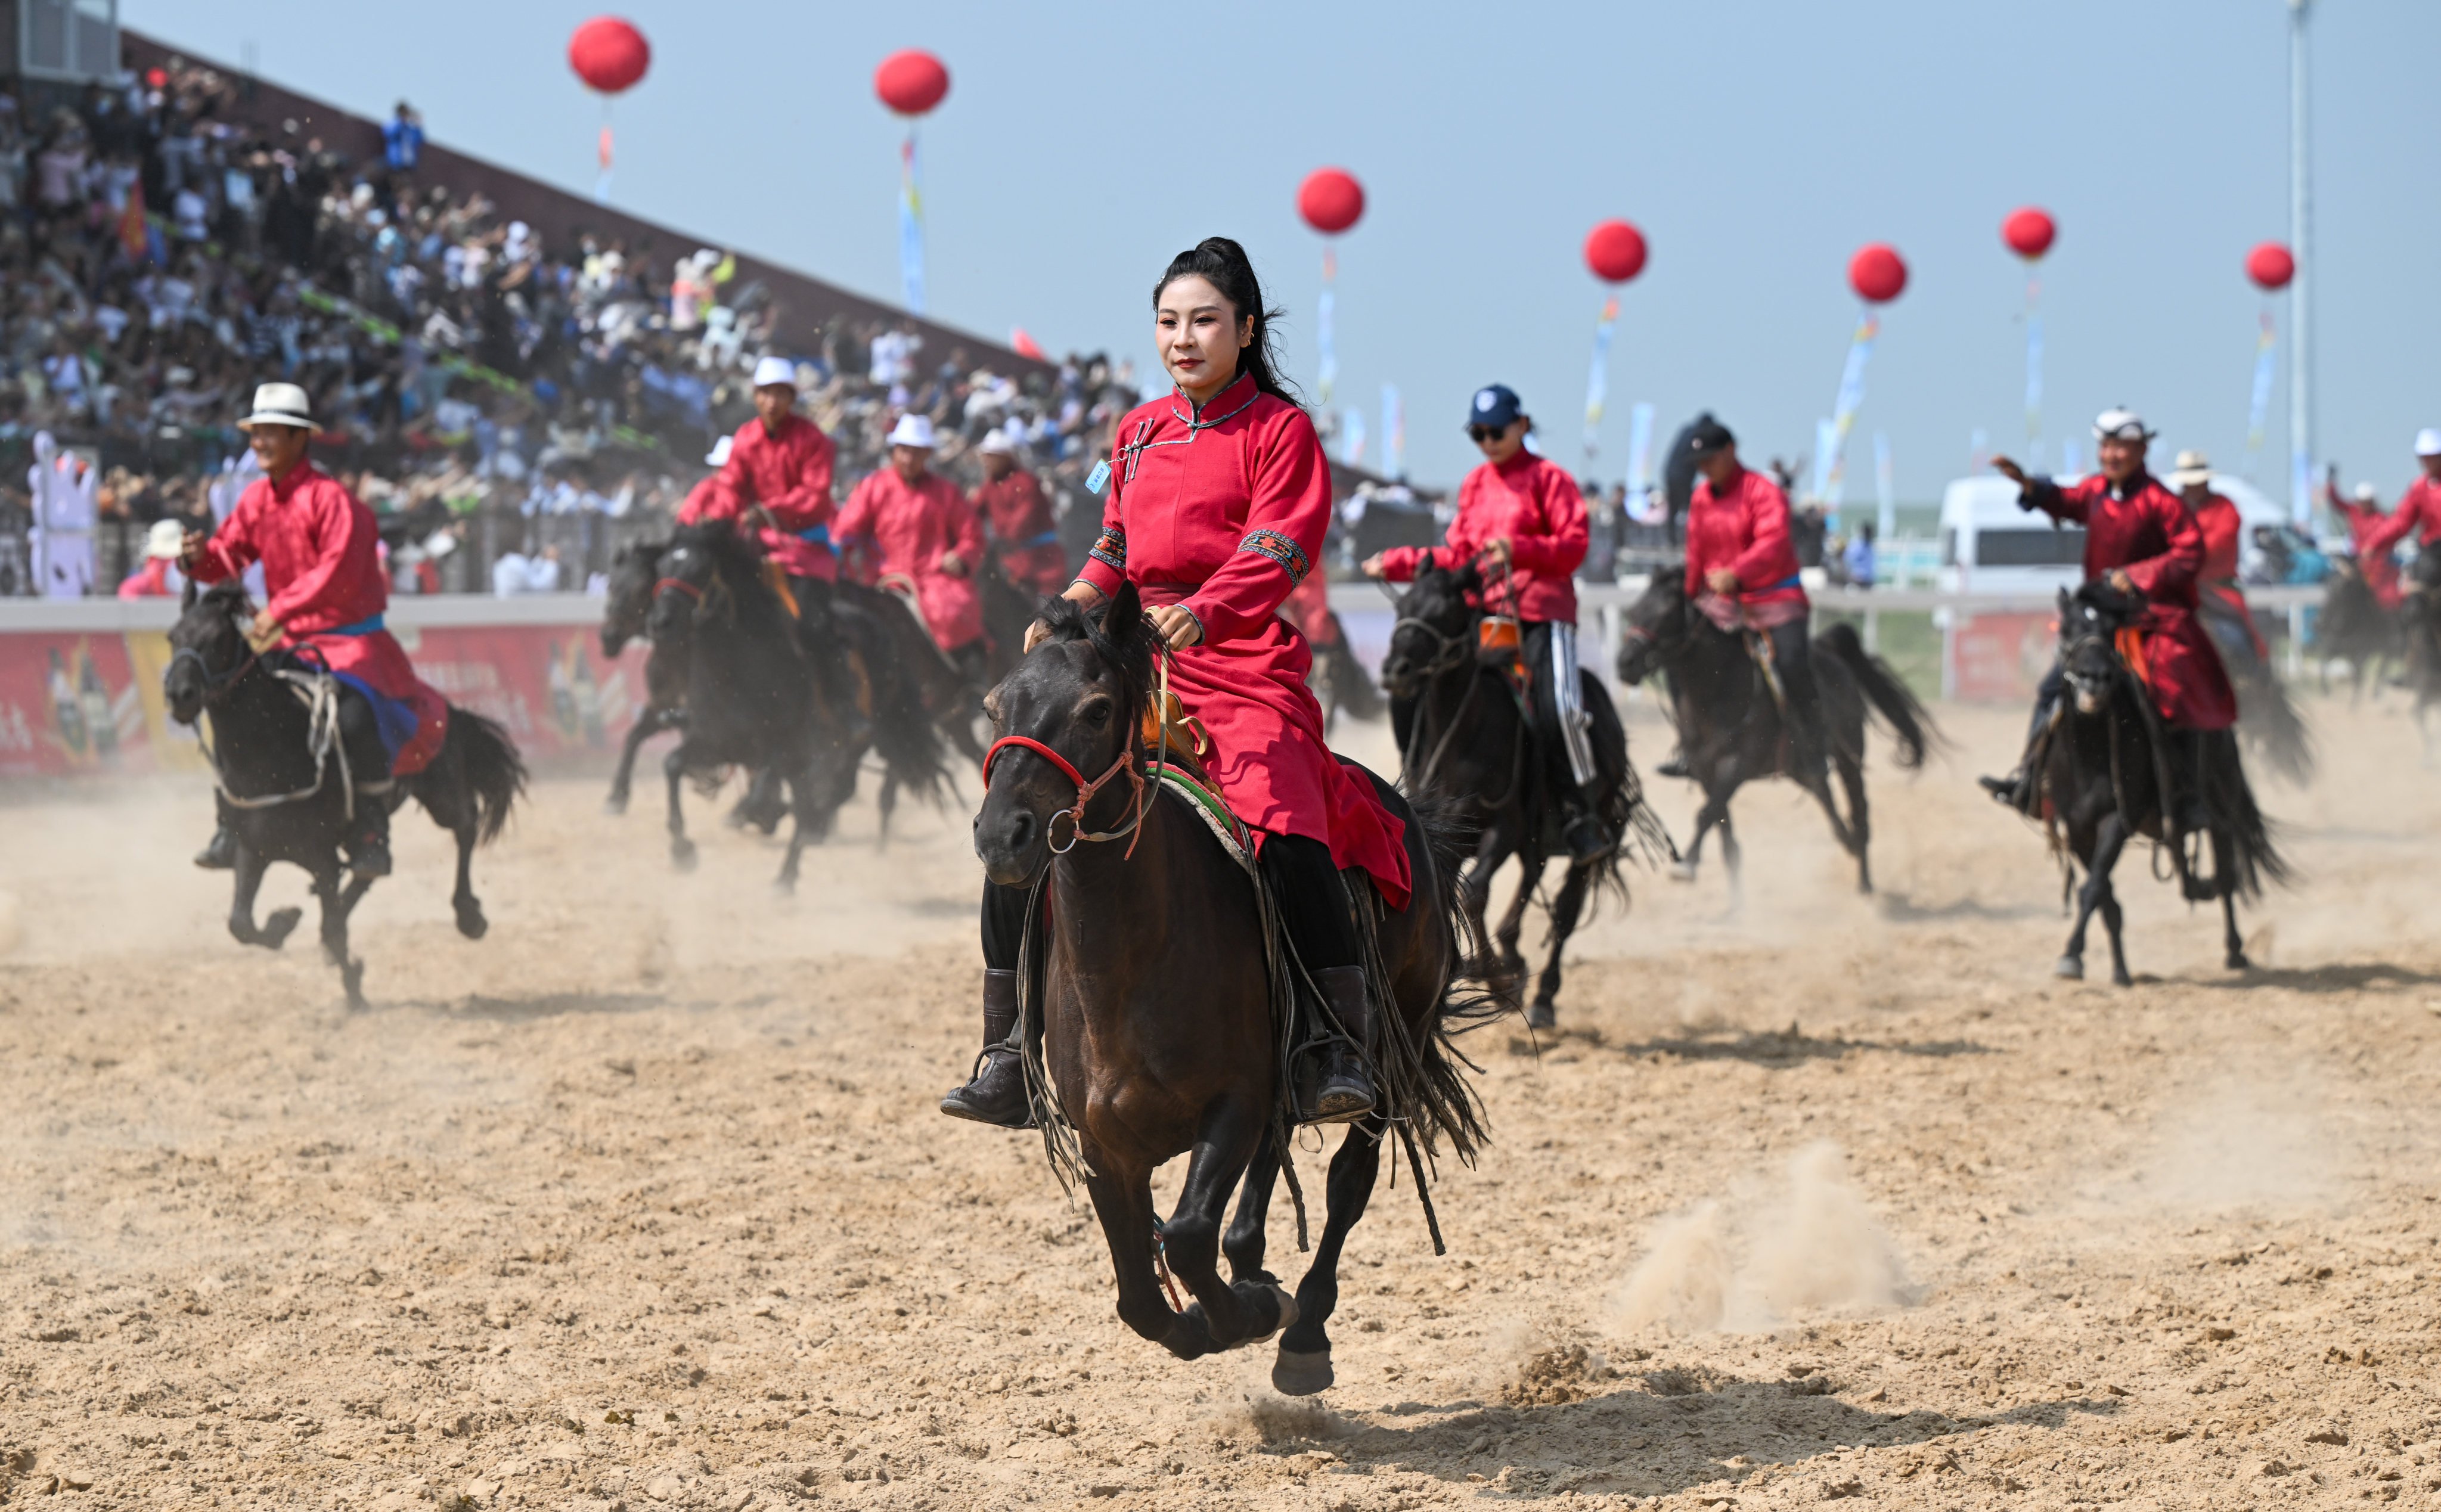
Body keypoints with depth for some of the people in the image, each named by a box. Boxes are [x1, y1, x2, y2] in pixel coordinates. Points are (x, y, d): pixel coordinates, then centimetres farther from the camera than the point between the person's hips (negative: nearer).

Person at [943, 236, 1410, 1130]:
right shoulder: (1139, 433, 19)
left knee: (1284, 825, -28)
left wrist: (1199, 611, -29)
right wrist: (1070, 611, 3)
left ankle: (1345, 1051, -22)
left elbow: (1276, 552, -11)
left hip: (1242, 665, -6)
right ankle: (1006, 1062, 3)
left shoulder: (1280, 429, 1)